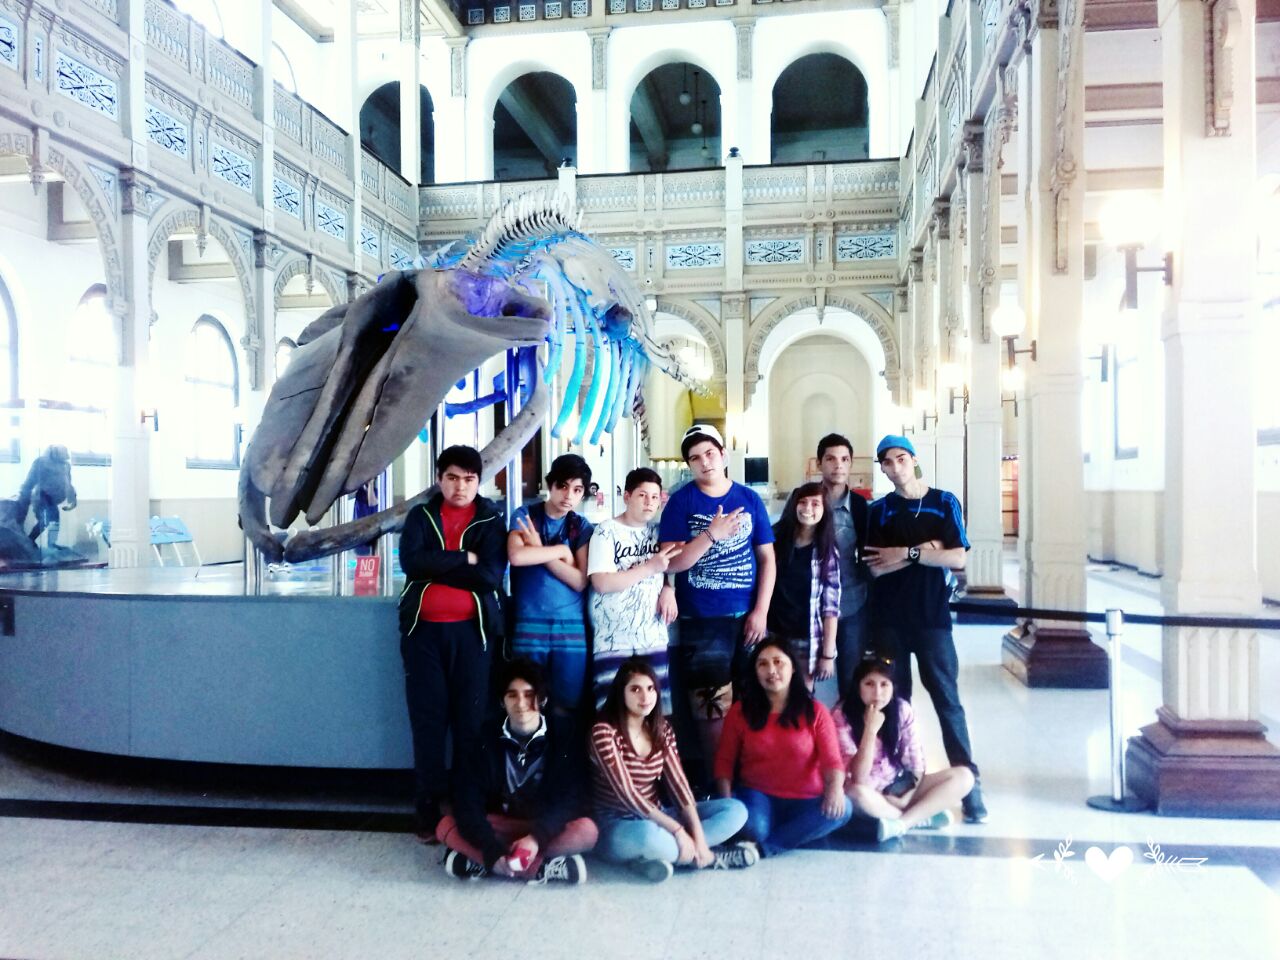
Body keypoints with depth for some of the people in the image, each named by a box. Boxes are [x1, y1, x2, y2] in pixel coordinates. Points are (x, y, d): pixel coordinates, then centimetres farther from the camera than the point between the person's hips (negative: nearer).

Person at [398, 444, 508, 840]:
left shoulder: (491, 520, 4)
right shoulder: (420, 516, 8)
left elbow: (491, 574, -11)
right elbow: (411, 561, -10)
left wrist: (435, 566, -10)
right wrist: (464, 559, -11)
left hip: (471, 630, -1)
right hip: (424, 630, 1)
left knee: (471, 718, 0)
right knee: (428, 718, 2)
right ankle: (428, 809, 10)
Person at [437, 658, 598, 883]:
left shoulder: (560, 743, -5)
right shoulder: (486, 743, -4)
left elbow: (570, 801, -14)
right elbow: (468, 802, -14)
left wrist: (537, 838, -32)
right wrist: (492, 850, -31)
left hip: (547, 830, -1)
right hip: (498, 830, 1)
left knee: (586, 830, -30)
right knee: (446, 826, -25)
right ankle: (543, 868, -32)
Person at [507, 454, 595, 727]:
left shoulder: (582, 526, 7)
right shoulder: (524, 516, 2)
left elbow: (580, 581, -3)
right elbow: (516, 556, -18)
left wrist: (540, 551, -9)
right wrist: (561, 551, -7)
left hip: (571, 627, 2)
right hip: (529, 625, -1)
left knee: (568, 708, 4)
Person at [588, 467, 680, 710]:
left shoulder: (659, 530, 9)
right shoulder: (606, 532, -7)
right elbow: (602, 583, -17)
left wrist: (669, 588, -1)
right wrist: (650, 567, -15)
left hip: (654, 637, 5)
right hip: (614, 640, -4)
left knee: (657, 707, 5)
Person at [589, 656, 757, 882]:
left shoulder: (661, 729, 5)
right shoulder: (604, 731, -16)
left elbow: (678, 783, -2)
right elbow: (626, 794, -22)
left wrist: (697, 834, -16)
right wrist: (677, 830, -24)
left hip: (654, 818, 8)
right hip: (616, 828, -7)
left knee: (736, 810, -5)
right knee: (648, 836, -43)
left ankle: (659, 856, -19)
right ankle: (708, 857, -15)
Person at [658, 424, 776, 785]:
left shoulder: (749, 499, 5)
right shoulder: (681, 501, -2)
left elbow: (767, 557, 6)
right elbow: (671, 563, -10)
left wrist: (761, 611, -3)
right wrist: (712, 534, -21)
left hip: (747, 618, 3)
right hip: (701, 623, -2)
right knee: (713, 713, 1)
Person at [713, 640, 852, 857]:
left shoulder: (815, 712, 2)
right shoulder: (740, 711, 3)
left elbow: (831, 759, -5)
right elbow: (724, 760, 3)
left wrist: (835, 787, -28)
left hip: (805, 802, 2)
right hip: (758, 796, -2)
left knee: (841, 808, -31)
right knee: (754, 826, -37)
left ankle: (763, 848, -25)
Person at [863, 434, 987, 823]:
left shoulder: (944, 503, 3)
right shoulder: (878, 511, 6)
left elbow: (957, 559, -8)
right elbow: (875, 567, -5)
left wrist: (906, 552, -12)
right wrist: (924, 551, -11)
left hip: (932, 617, -2)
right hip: (889, 619, 2)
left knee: (947, 698, -2)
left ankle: (969, 781, 2)